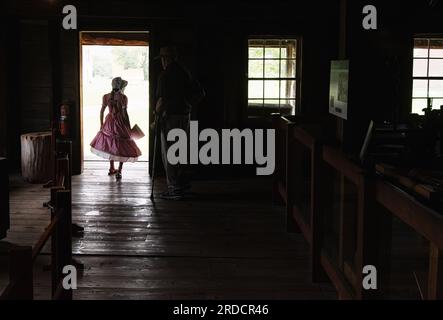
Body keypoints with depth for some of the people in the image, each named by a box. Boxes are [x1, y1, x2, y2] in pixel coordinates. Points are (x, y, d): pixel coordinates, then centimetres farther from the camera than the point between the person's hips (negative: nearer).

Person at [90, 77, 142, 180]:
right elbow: (125, 113, -13)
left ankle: (112, 169, 28)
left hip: (109, 123, 5)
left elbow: (102, 111, 5)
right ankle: (119, 172, -4)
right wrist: (129, 128, -4)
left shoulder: (106, 97, 0)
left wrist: (101, 124, 15)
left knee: (110, 145, 20)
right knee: (122, 147, 5)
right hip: (120, 123, -4)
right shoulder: (123, 97, -13)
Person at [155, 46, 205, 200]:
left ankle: (174, 188, -1)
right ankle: (183, 182, 21)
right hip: (185, 115, 8)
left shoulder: (166, 74, -14)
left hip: (171, 116, -8)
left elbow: (163, 99, -20)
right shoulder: (184, 72, 12)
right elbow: (200, 93, 17)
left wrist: (157, 115, -10)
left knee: (169, 154, -2)